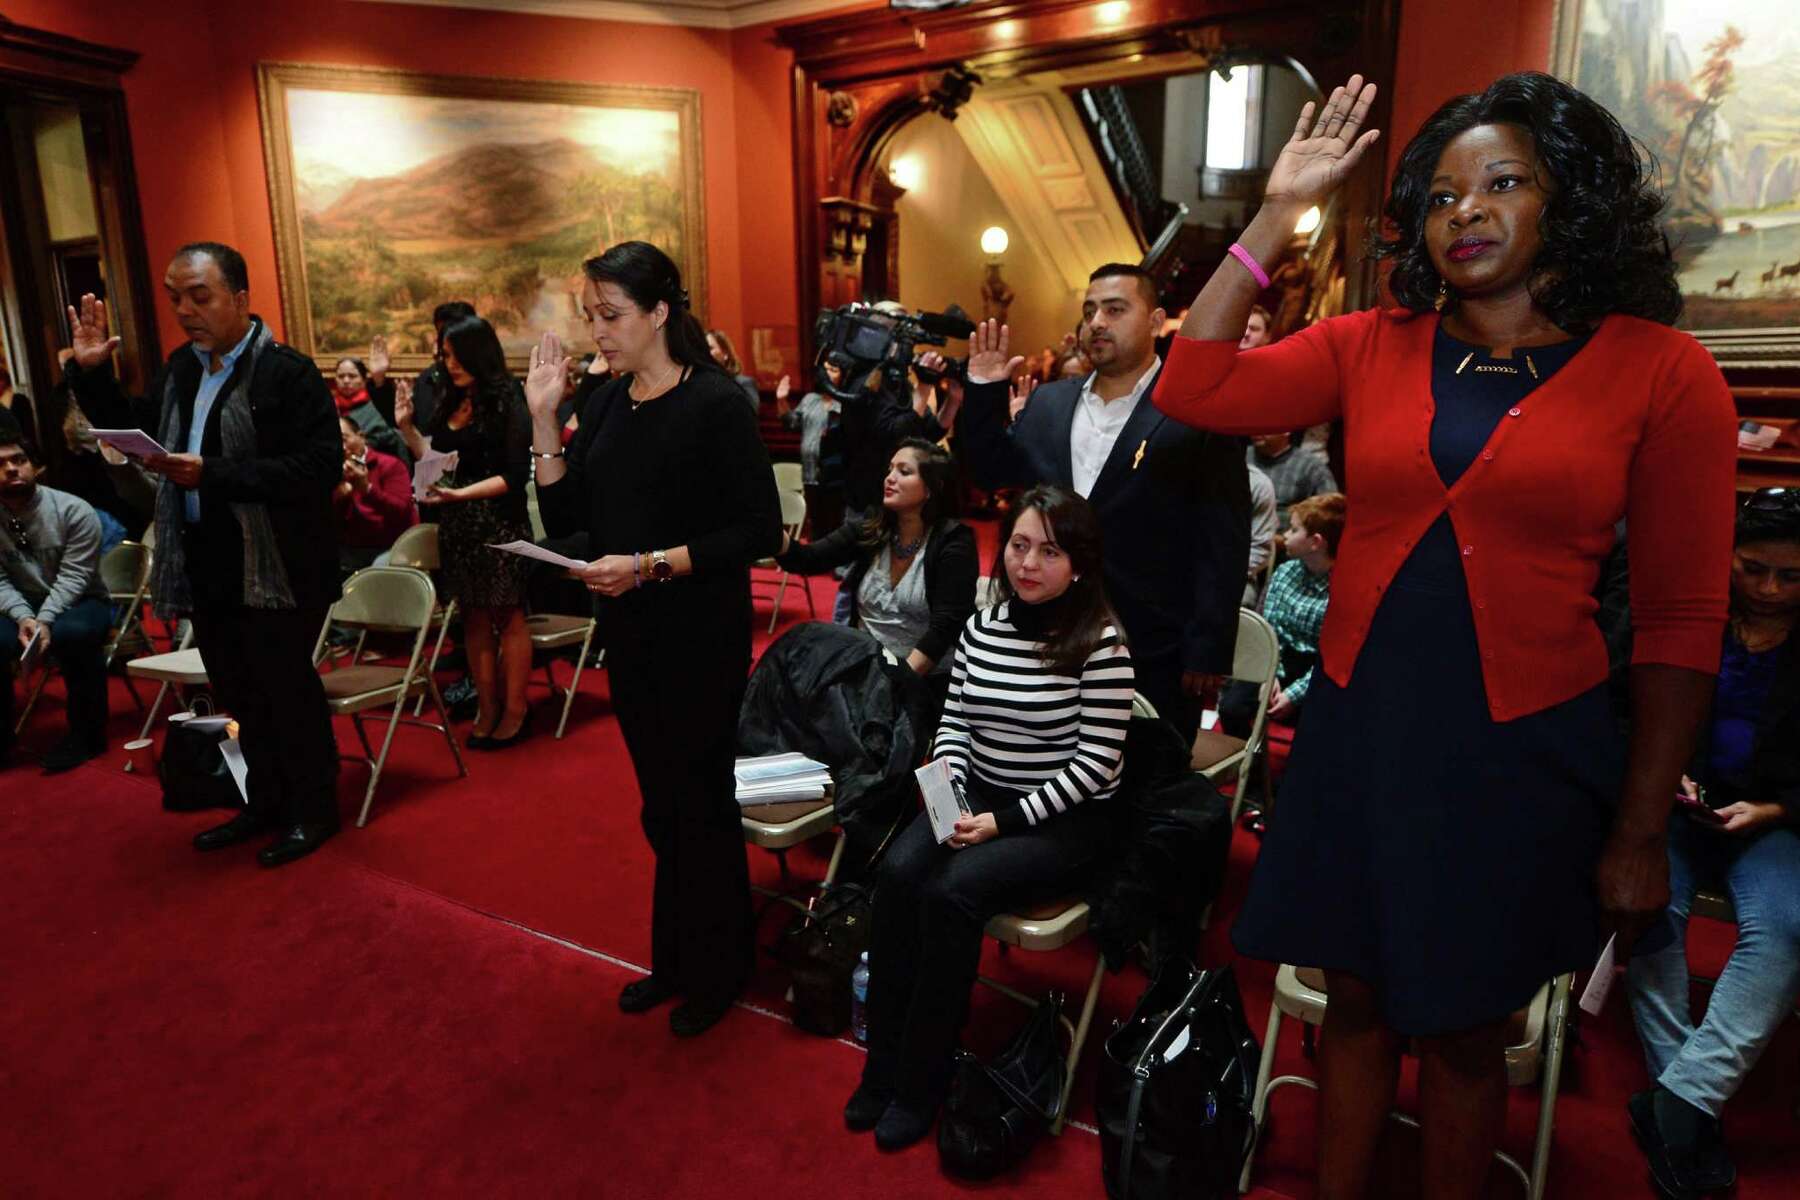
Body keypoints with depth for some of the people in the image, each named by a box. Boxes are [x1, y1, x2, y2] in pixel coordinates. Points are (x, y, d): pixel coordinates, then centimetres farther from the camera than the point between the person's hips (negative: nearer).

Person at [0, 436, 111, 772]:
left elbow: (73, 577, -16)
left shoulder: (74, 510, -12)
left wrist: (45, 620, -29)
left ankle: (86, 732, -17)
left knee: (73, 633, -36)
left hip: (82, 602, -3)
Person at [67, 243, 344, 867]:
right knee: (240, 694, 18)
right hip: (205, 568, 8)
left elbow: (321, 467, -23)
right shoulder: (180, 368, 10)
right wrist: (91, 372, 8)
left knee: (287, 691, 3)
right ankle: (266, 802, 34)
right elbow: (132, 429, 22)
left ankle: (314, 809, 21)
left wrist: (212, 474, -27)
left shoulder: (288, 371, -14)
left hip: (274, 569, -7)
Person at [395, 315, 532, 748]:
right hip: (456, 526, 7)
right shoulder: (450, 401, 9)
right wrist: (407, 426, 4)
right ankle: (487, 708, 20)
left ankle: (515, 710, 13)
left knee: (507, 616, 3)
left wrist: (461, 494, -22)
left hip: (498, 525, -7)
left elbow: (515, 475, -15)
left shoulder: (507, 403, -10)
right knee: (474, 617, 11)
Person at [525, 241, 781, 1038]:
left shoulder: (715, 404, -13)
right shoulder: (604, 403, 6)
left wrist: (651, 564, -22)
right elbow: (565, 522, 4)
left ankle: (716, 972, 28)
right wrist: (543, 417, -3)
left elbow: (759, 532, -16)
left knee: (700, 801, 7)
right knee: (662, 804, 17)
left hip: (701, 639, -6)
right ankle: (674, 959, 35)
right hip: (629, 635, 6)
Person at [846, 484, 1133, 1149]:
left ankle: (921, 1082, -7)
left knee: (951, 891, -27)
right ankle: (882, 1062, -6)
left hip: (1063, 820, -5)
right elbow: (953, 723, 9)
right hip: (976, 796, 5)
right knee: (898, 870, -21)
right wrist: (948, 797, -9)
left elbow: (1097, 760, -15)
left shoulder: (1100, 642, -14)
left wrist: (1004, 821, -18)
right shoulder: (981, 627, 3)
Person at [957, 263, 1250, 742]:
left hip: (1153, 656, -5)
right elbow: (996, 474, 12)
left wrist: (1207, 653, -14)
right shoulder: (1049, 402, 8)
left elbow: (1222, 544, -12)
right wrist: (984, 394, -1)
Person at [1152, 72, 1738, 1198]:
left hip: (1521, 747, -2)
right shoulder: (1372, 347, 4)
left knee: (1465, 1030, 15)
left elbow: (1681, 621, -3)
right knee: (1357, 1001, 17)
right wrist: (1280, 213, -3)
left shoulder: (1663, 370, -3)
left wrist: (1641, 833, -4)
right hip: (1359, 727, 2)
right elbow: (1191, 391, -6)